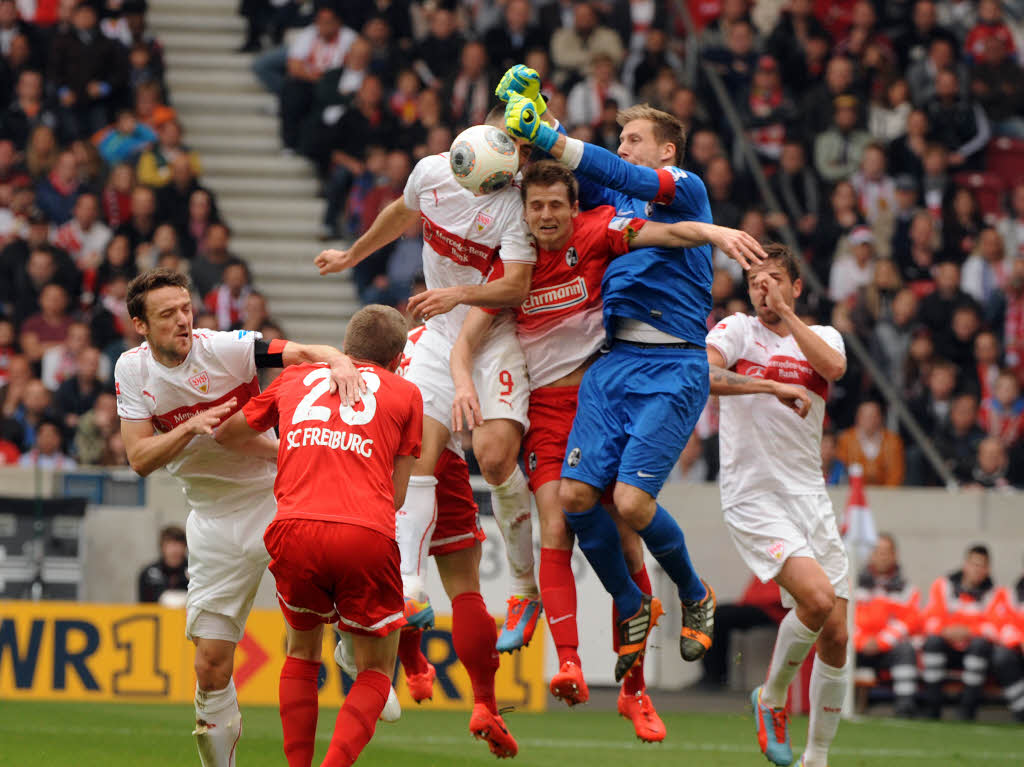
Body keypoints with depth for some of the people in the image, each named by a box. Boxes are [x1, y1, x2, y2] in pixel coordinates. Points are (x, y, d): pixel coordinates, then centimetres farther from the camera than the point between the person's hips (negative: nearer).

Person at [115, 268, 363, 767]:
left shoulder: (226, 348, -13)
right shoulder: (132, 370, -2)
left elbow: (301, 353, -24)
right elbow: (139, 459, -7)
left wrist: (338, 361, -45)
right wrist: (190, 428, -24)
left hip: (274, 496, -2)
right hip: (213, 517, 2)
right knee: (212, 663, -1)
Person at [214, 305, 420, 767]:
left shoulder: (295, 378, 26)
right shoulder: (404, 394, 20)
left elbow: (227, 436, 40)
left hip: (295, 529, 2)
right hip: (367, 536, -2)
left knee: (301, 653, 26)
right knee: (375, 673, 13)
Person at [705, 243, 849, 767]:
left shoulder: (822, 336, 12)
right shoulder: (736, 331, 2)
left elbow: (833, 366, -13)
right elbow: (698, 374, -18)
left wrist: (784, 311, -9)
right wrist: (771, 386, -22)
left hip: (810, 497, 5)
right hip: (753, 500, -4)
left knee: (835, 636, 0)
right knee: (817, 597, -26)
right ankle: (772, 698, 0)